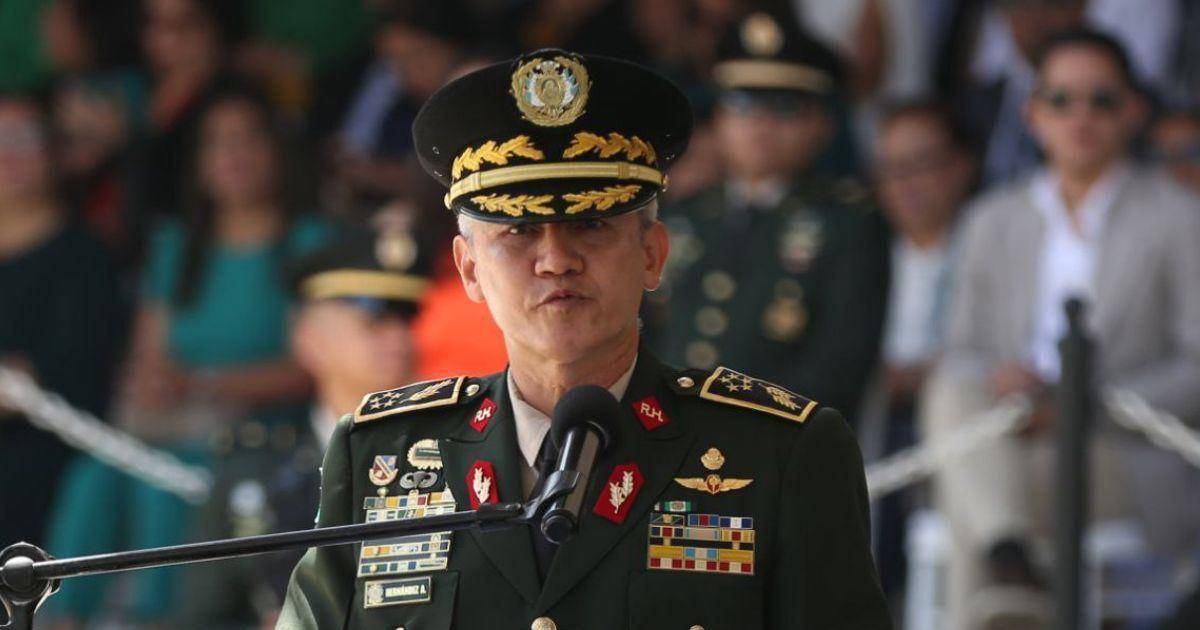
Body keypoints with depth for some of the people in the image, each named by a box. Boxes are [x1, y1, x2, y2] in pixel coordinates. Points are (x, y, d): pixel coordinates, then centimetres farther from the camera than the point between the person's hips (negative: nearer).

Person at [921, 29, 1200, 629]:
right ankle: (1009, 558, -53)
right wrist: (997, 379, -9)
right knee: (954, 392, -33)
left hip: (1129, 468, -4)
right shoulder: (993, 220, 20)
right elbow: (961, 351, 16)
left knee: (970, 512, -33)